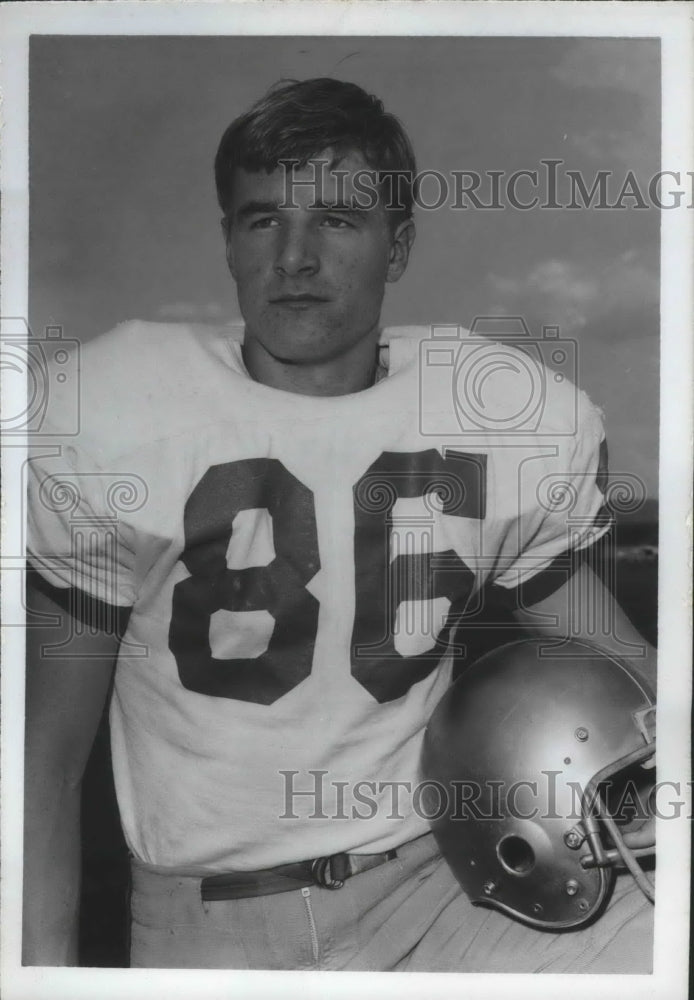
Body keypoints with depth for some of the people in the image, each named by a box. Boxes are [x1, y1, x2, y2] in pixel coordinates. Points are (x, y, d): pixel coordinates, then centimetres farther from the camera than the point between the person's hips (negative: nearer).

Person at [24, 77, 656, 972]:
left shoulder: (520, 428, -3)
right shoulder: (111, 423, -9)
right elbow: (47, 752, -3)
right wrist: (44, 961, -10)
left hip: (436, 881, 1)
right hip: (208, 925, 0)